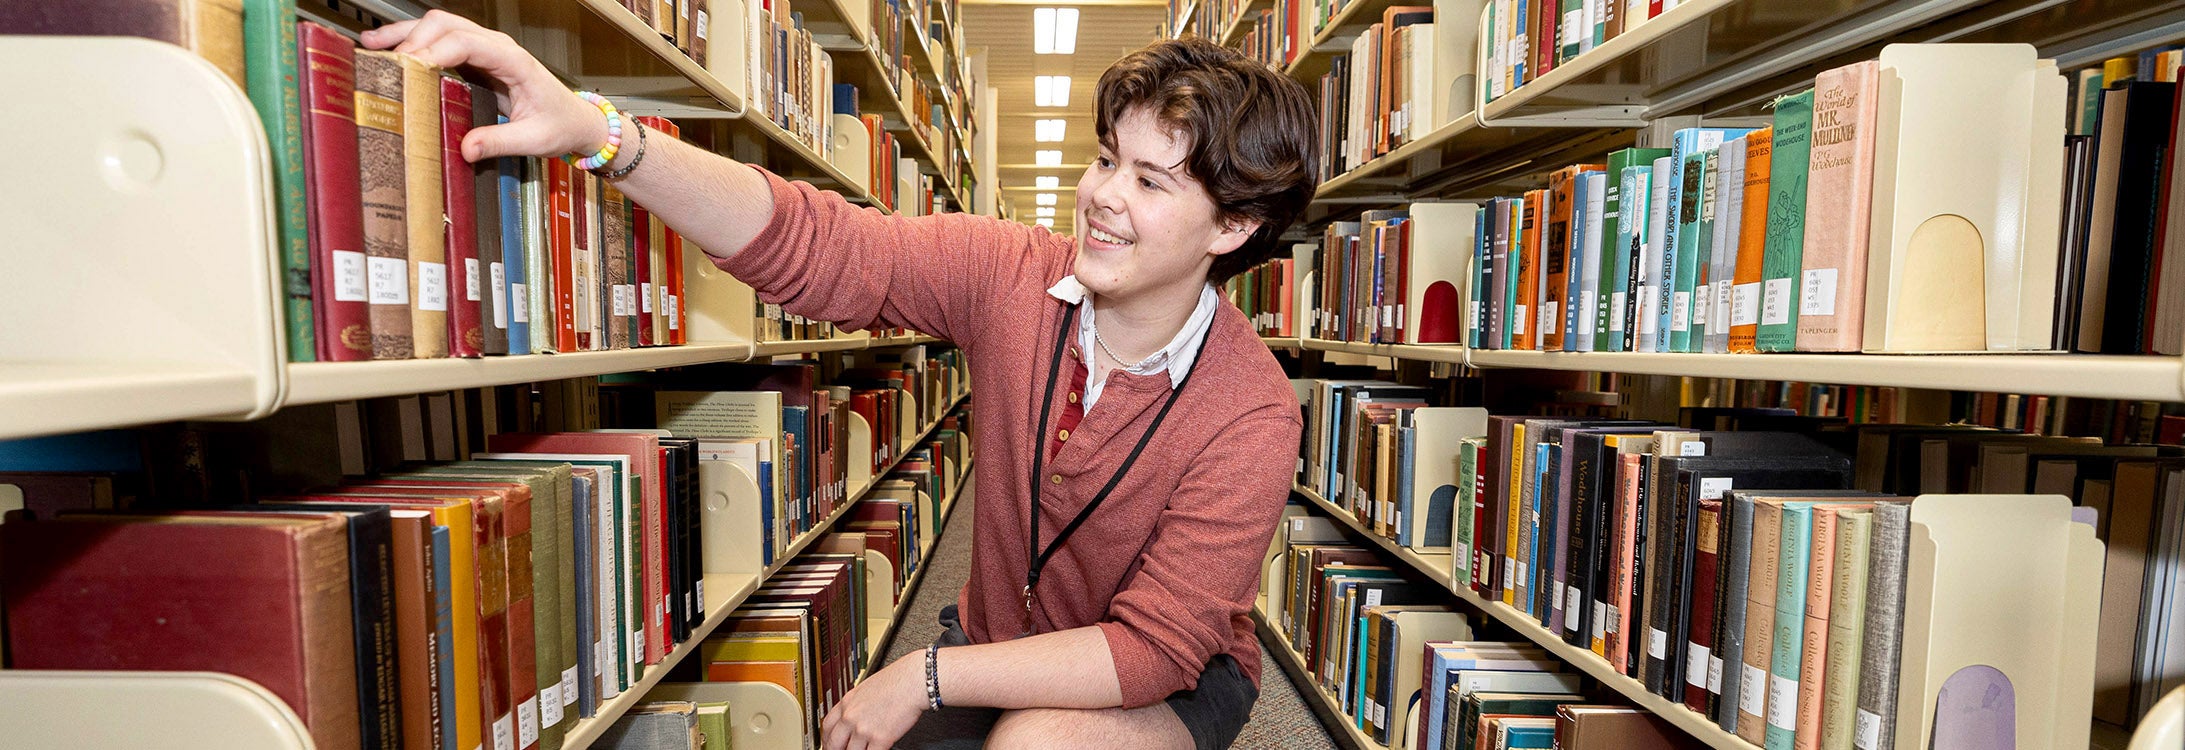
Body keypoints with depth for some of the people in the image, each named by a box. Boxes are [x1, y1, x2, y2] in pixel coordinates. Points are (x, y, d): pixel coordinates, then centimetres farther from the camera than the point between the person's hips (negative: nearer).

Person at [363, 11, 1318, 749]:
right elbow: (810, 244, -20)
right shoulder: (1013, 277, -16)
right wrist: (594, 132, -31)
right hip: (996, 644, 3)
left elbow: (1154, 648, -25)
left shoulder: (1250, 416, -26)